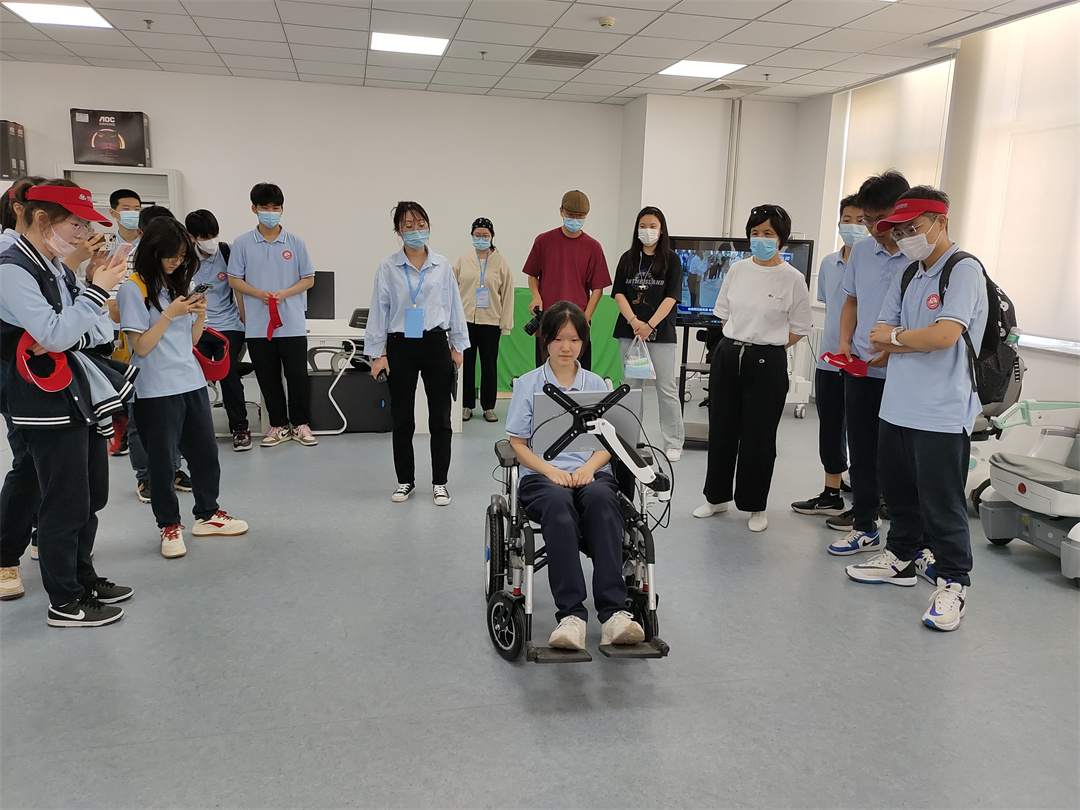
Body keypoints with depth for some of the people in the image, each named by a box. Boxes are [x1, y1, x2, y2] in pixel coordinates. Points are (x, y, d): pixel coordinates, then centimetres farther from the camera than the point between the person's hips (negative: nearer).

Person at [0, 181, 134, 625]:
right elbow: (55, 334, -23)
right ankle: (65, 603, 14)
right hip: (48, 406, -8)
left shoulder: (59, 269, 12)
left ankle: (83, 578, 32)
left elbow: (100, 332, 11)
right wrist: (99, 289, -19)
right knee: (65, 503, 1)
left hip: (84, 399, 8)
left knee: (91, 497, 16)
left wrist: (69, 339, -9)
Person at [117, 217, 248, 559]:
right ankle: (169, 525, 16)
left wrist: (200, 315, -3)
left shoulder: (179, 285, 13)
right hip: (157, 390, -7)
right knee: (162, 460, 3)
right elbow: (141, 346, -12)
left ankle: (207, 515, 26)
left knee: (205, 451, 12)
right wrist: (170, 313, -18)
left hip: (192, 383, 7)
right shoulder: (133, 289, -8)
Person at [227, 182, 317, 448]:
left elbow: (309, 279, 4)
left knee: (298, 376, 3)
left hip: (292, 324, -1)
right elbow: (234, 280, 4)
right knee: (268, 379, 9)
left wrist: (285, 293, -12)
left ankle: (300, 424, 19)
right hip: (258, 325, 1)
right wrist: (258, 293, -14)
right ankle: (279, 425, 23)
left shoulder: (295, 242, 2)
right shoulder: (242, 243, 2)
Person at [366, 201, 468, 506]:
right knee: (402, 419, 7)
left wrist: (457, 346, 7)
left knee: (440, 418, 4)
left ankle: (439, 482, 16)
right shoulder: (388, 267, 0)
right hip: (400, 346, -1)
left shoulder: (442, 266, 4)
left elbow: (454, 305, 8)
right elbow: (379, 310, 1)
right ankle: (405, 481, 22)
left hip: (435, 343, 1)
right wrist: (378, 353, -2)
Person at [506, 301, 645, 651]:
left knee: (601, 499, -36)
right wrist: (550, 470, -12)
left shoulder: (596, 384, 17)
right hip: (541, 474, -1)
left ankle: (613, 612, -42)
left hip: (590, 473, 2)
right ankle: (571, 615, -42)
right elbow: (518, 444, 6)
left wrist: (588, 467, -10)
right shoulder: (528, 384, 11)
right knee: (558, 503, -38)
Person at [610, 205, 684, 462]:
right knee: (632, 385, 10)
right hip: (629, 331, 3)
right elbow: (619, 293, 3)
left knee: (667, 388, -2)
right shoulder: (628, 259, 10)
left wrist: (650, 325, -16)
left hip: (660, 332, -3)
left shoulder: (671, 260, 2)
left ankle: (673, 443, 6)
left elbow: (671, 297, -6)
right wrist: (634, 321, -12)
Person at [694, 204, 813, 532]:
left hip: (767, 363, -4)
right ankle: (717, 496, 26)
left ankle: (756, 506, 18)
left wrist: (767, 346, -1)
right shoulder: (737, 270, 5)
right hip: (727, 356, 4)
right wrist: (738, 341, 10)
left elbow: (800, 327, -1)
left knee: (758, 437, 3)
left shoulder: (792, 279, -6)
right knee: (721, 430, 11)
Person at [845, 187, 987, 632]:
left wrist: (896, 337, -5)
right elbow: (880, 338, 9)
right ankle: (901, 556, 35)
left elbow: (943, 334, -21)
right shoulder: (906, 276, 15)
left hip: (942, 414, -7)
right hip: (897, 406, 8)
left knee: (941, 503, 0)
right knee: (898, 491, 18)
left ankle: (951, 582, 14)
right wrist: (918, 342, -9)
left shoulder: (964, 270, -8)